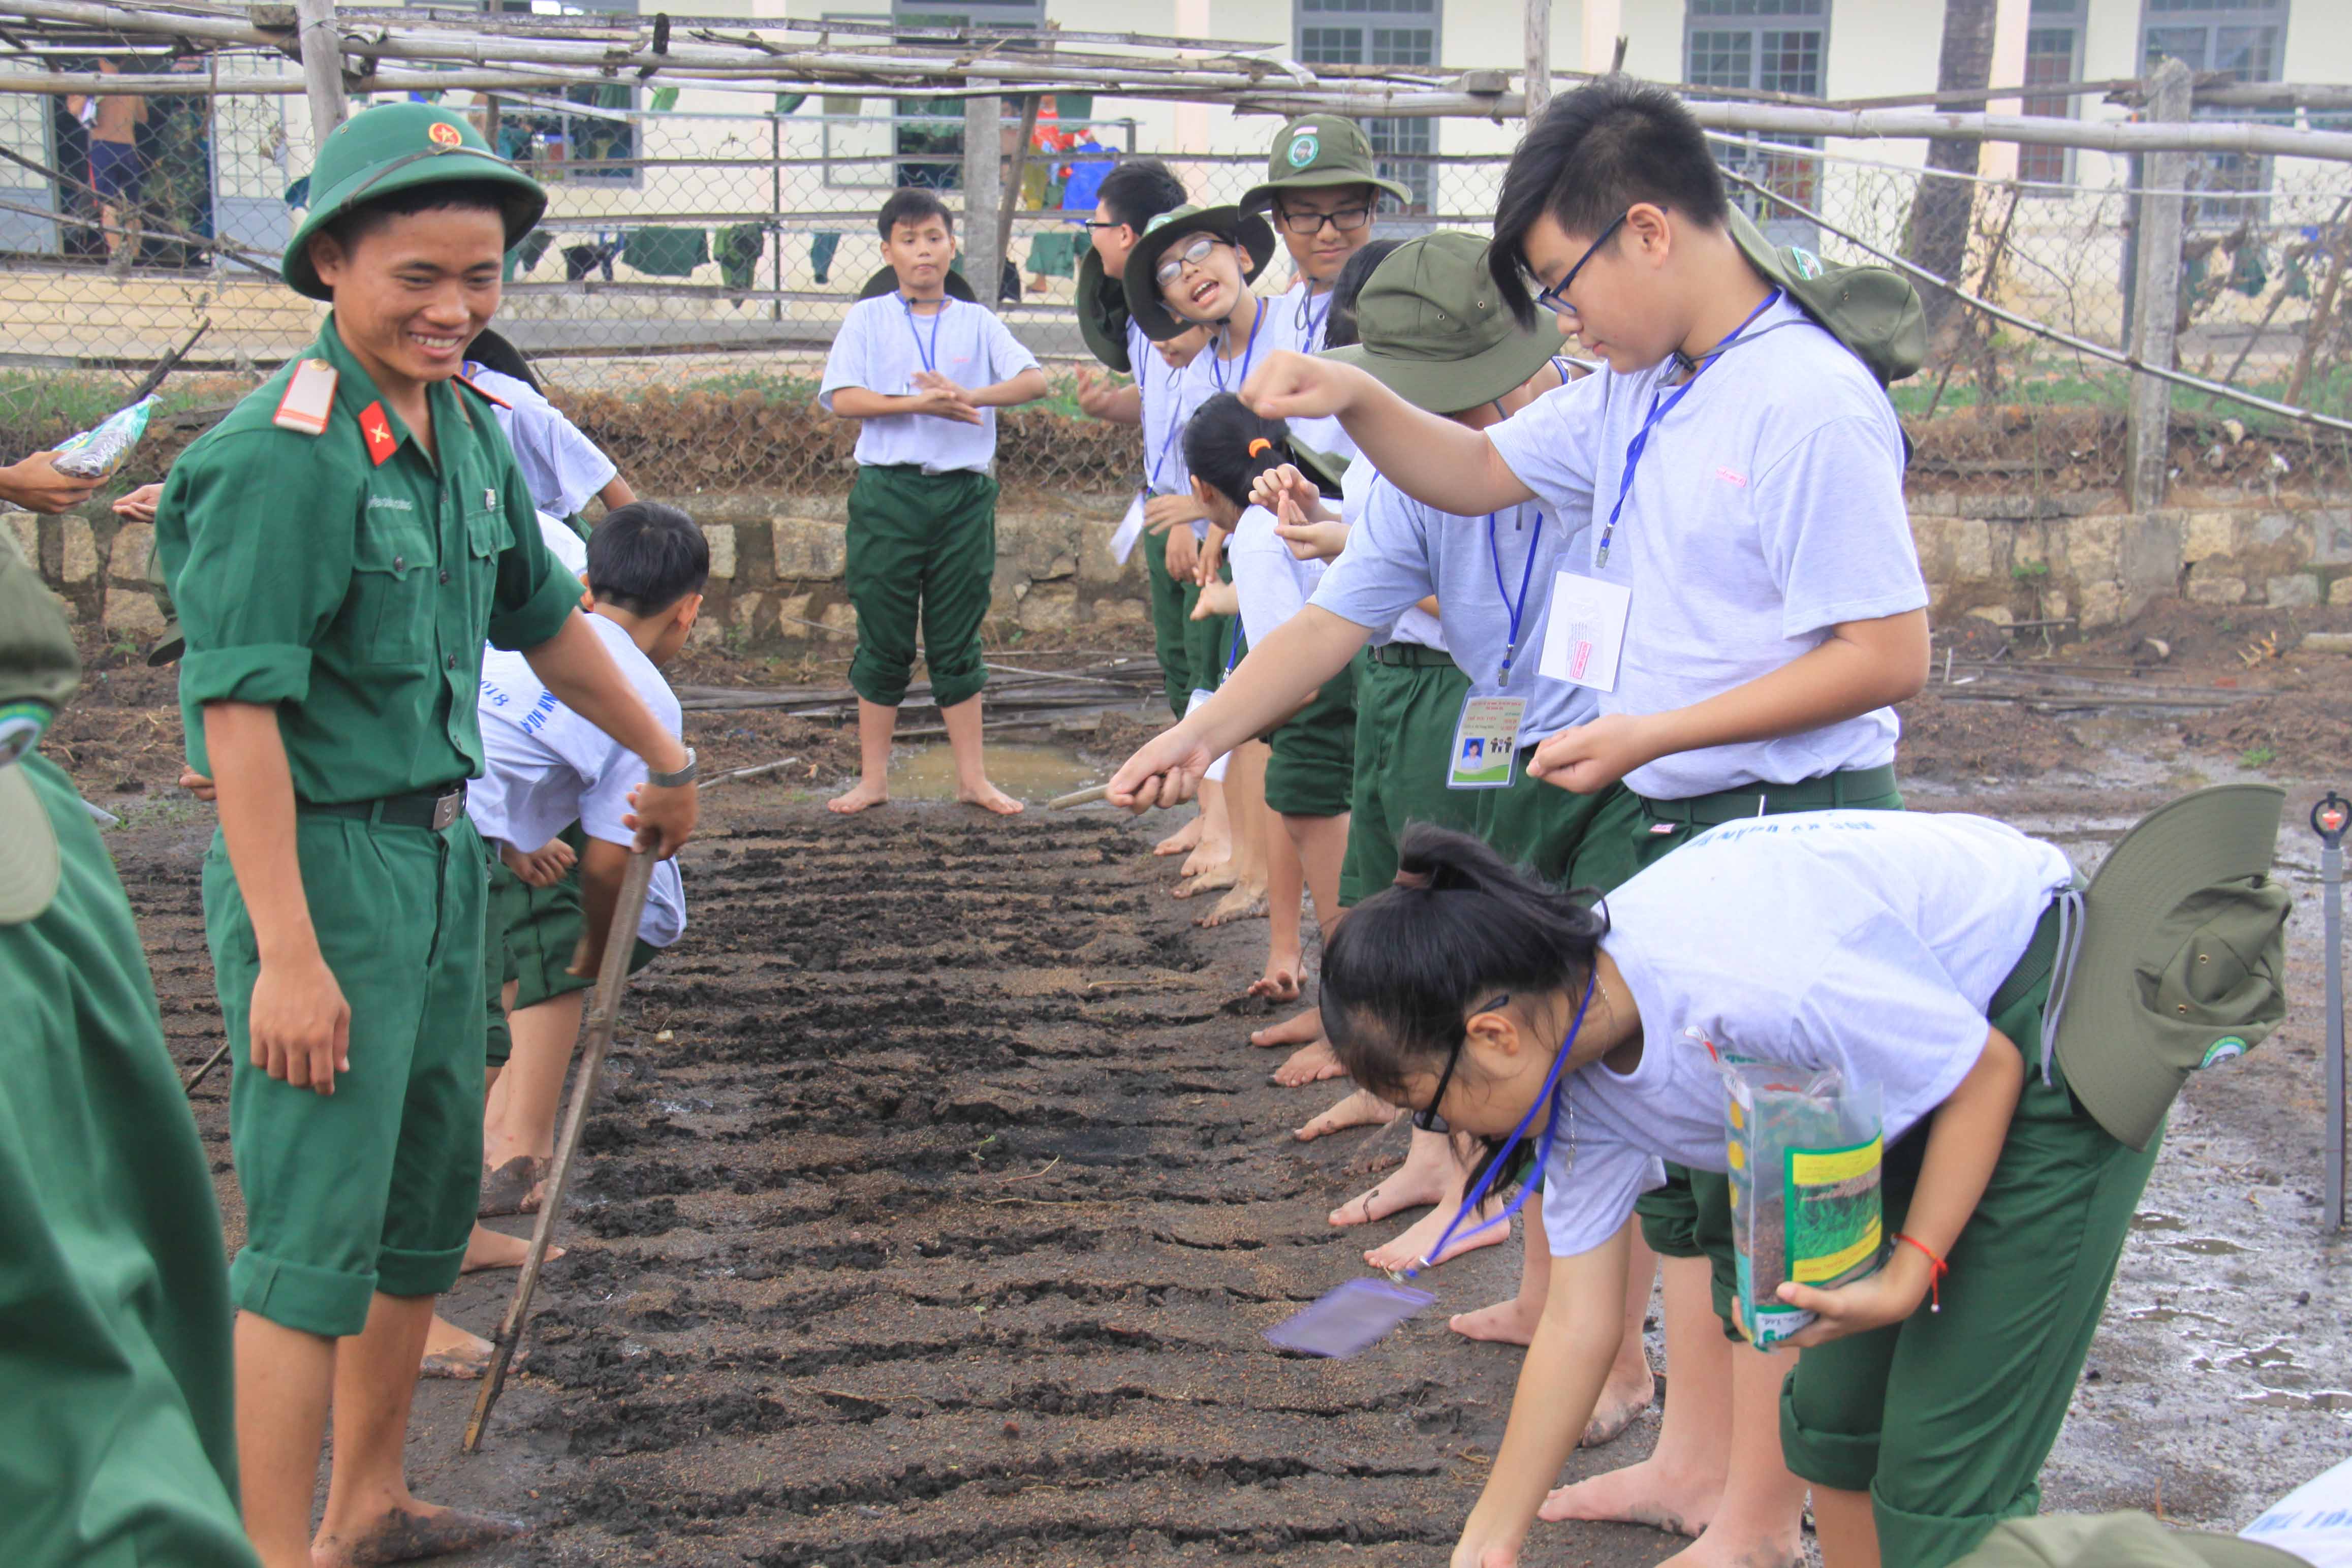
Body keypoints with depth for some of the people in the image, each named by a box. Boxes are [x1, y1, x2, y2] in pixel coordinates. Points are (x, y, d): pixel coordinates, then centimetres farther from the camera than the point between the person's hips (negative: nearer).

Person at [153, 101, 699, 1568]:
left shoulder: (467, 427, 7)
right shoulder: (281, 455, -18)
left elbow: (543, 613, 21)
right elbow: (240, 708, -22)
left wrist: (667, 756, 32)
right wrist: (286, 953, -25)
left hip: (446, 848, 9)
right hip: (323, 859, -9)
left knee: (433, 1200, 18)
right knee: (317, 1237, -4)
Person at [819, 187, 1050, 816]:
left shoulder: (977, 322, 10)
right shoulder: (867, 320, 7)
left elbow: (1034, 380, -5)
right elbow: (841, 398, -6)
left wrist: (968, 396, -20)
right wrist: (920, 404, -16)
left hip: (964, 493, 1)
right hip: (889, 489, -1)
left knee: (958, 643, 7)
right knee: (883, 641, 4)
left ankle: (972, 778, 14)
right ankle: (873, 777, 14)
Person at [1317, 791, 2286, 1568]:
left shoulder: (1742, 983, -37)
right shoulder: (1579, 1079, -9)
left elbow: (1985, 1071, -22)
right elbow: (1578, 1325, -1)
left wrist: (1910, 1273, -25)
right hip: (1933, 1047, 8)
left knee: (1944, 1471, -8)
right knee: (1832, 1415, 11)